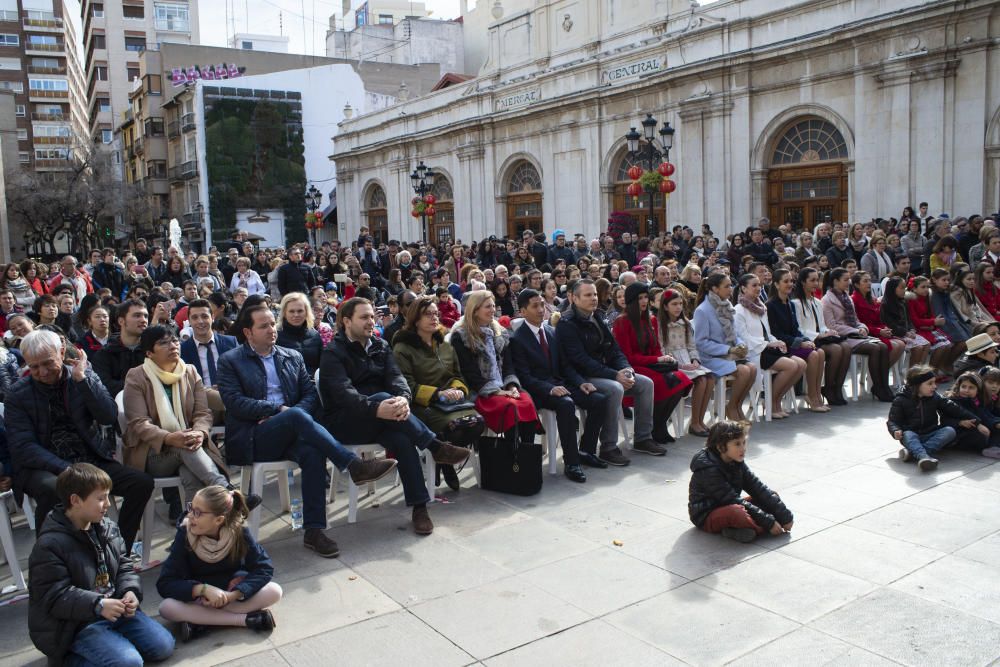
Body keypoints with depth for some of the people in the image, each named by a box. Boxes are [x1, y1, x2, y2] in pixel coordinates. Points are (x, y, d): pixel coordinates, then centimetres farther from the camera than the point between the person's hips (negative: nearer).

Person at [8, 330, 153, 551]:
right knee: (53, 489, -37)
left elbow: (110, 417, -7)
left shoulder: (87, 377, 5)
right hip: (45, 468, -3)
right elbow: (22, 448, -9)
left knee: (142, 482, -18)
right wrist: (66, 469, -22)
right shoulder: (17, 395, 0)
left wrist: (81, 378, -15)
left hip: (92, 460, 3)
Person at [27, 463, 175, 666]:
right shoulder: (49, 545, -18)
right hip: (76, 623, -7)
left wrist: (130, 591, -10)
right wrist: (97, 605, -31)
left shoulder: (108, 528, 5)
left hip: (115, 607, 7)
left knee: (163, 646, -2)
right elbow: (53, 597, -21)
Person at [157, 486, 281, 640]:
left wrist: (233, 594, -30)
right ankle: (246, 619, -27)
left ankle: (200, 622, -21)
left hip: (231, 592, 0)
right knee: (166, 607, -31)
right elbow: (164, 584, -19)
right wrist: (204, 589, -33)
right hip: (198, 598, 0)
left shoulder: (238, 531, -19)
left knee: (274, 592, -24)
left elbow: (264, 568, -16)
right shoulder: (185, 533, -19)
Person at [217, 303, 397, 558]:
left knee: (313, 452, -33)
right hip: (252, 439, -3)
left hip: (287, 436, 3)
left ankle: (314, 530, -29)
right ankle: (354, 465, -36)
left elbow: (310, 393, 12)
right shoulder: (230, 361, 7)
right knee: (297, 415, -34)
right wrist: (279, 409, -12)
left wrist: (292, 416, -9)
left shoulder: (293, 357, 19)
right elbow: (234, 402, -6)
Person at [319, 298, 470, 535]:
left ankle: (419, 506, -25)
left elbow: (395, 377, -4)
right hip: (344, 422, -4)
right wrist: (377, 408, -42)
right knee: (383, 396, -33)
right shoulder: (333, 353, -5)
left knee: (402, 439, -29)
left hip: (376, 422, 4)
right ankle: (436, 447, -28)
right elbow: (343, 393, -23)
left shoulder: (380, 346, 12)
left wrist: (403, 398, -30)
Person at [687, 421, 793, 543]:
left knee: (772, 497, -3)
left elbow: (758, 488, -6)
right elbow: (732, 500, -27)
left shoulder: (737, 463, -2)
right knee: (737, 512, -39)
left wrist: (785, 516, -14)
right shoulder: (708, 470, -26)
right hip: (707, 516, -9)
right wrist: (768, 522, -27)